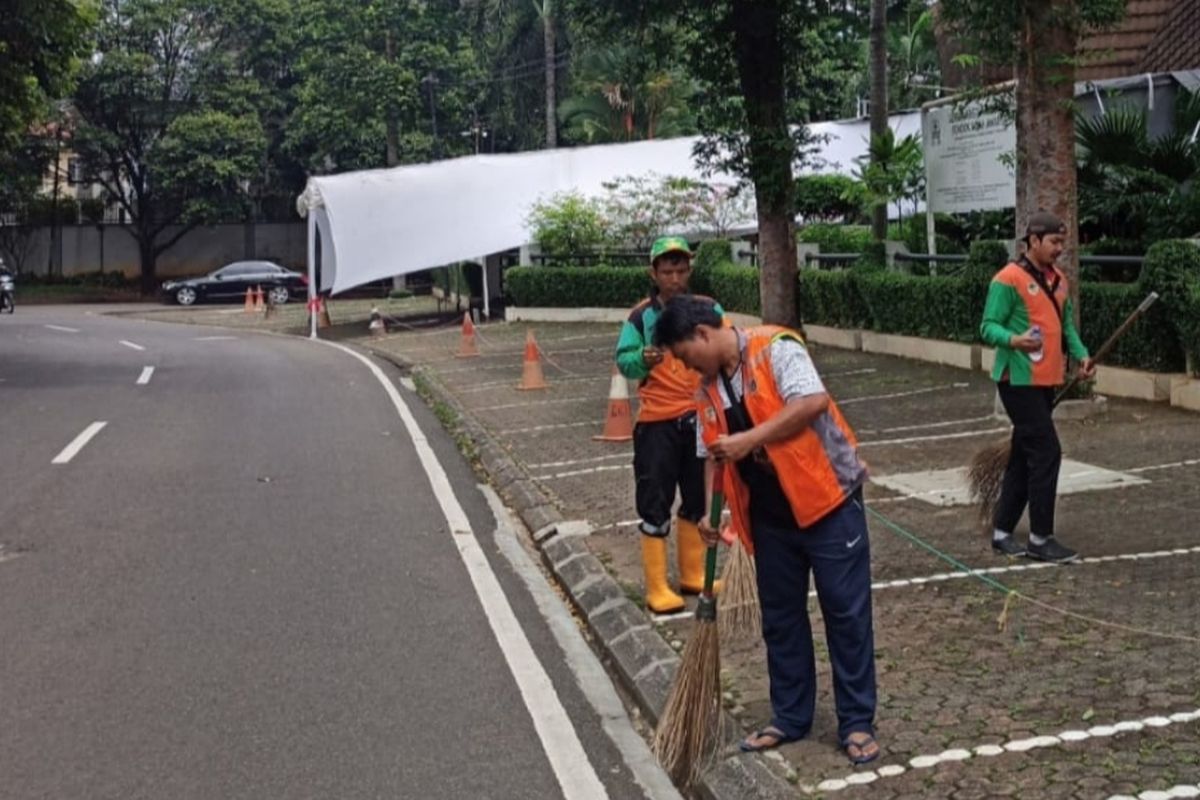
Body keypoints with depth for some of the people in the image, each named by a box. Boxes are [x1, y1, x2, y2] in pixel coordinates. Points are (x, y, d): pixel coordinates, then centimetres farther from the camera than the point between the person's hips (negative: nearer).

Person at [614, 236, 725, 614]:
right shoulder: (641, 316, -5)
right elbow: (624, 361, -9)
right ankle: (657, 588, 7)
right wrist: (643, 360, -30)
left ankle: (692, 575, 30)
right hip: (657, 422, -3)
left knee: (697, 499, 15)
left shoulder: (708, 310, 1)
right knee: (655, 505, -1)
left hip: (699, 418, 3)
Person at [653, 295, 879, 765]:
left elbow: (813, 402, -26)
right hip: (770, 516, 7)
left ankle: (857, 723, 11)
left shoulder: (774, 348, -13)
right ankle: (791, 717, 26)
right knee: (780, 618, 13)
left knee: (846, 612, 1)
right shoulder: (708, 388, 9)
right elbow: (712, 454, 12)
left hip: (827, 500, -7)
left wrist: (749, 439, -25)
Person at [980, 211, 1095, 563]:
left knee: (1025, 456, 12)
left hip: (1046, 381, 9)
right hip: (1019, 381, -8)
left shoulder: (1058, 279, 13)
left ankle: (1002, 532, 21)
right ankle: (1040, 539, -1)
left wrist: (1080, 354, 5)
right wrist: (1014, 340, -33)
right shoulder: (1009, 279, -12)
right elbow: (989, 327, -15)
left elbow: (1066, 323, 20)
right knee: (1046, 453, -10)